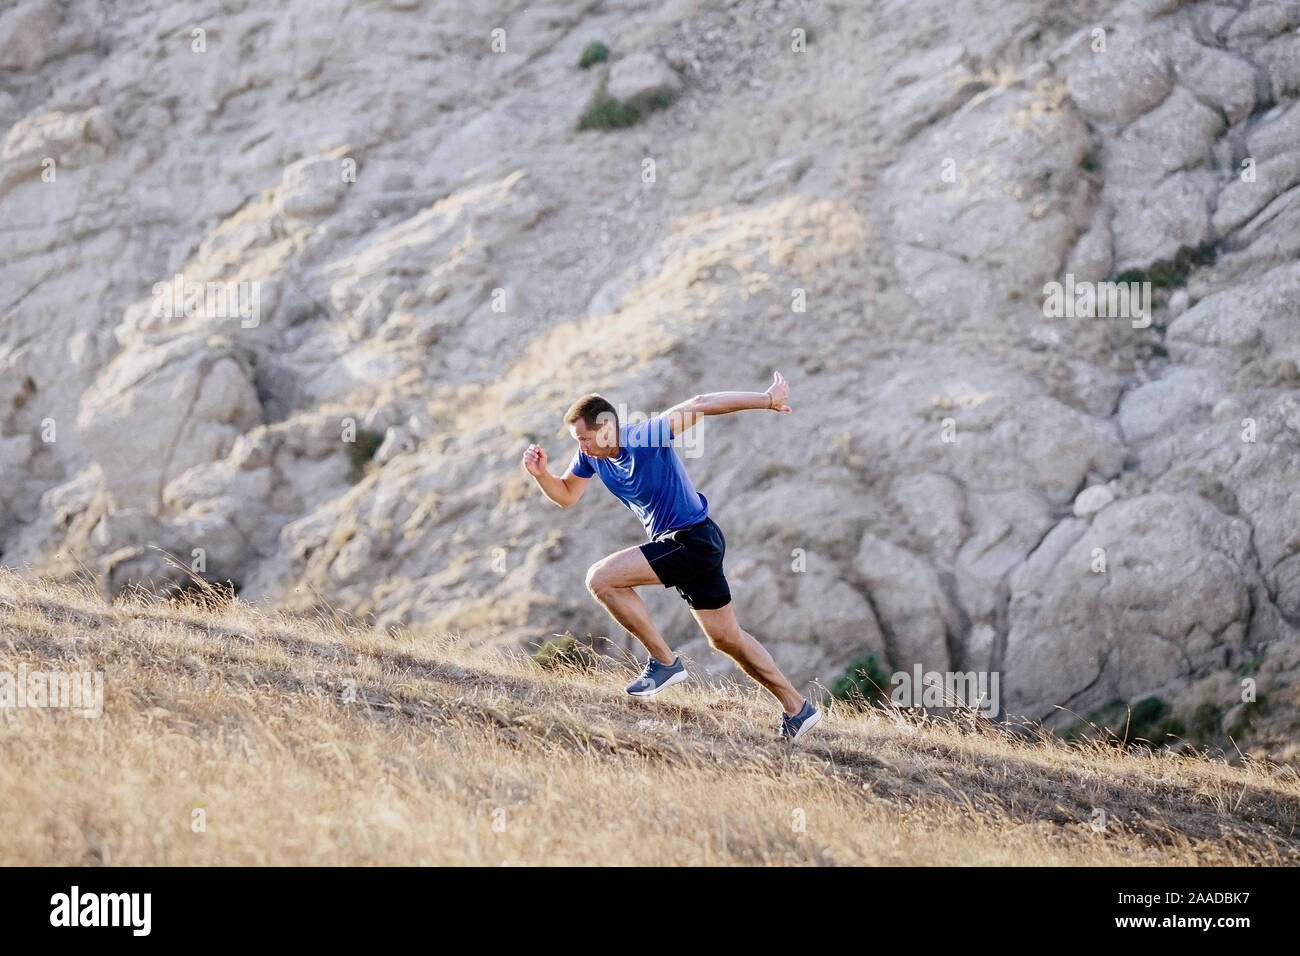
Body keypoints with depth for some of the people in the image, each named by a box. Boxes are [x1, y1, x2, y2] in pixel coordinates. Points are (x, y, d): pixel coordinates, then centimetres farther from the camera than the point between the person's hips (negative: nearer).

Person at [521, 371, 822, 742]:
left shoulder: (644, 438, -22)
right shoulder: (590, 454, 2)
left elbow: (700, 406, -25)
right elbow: (566, 495, 14)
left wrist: (768, 399, -24)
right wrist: (541, 474, -7)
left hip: (694, 541, -9)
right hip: (677, 544, 9)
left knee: (601, 579, -17)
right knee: (726, 638, 16)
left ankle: (664, 660, -9)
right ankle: (797, 708, 24)